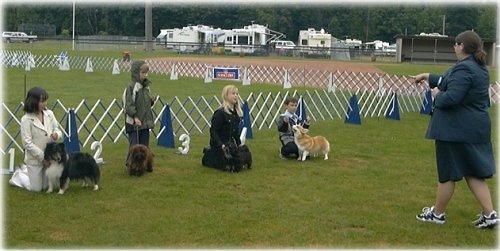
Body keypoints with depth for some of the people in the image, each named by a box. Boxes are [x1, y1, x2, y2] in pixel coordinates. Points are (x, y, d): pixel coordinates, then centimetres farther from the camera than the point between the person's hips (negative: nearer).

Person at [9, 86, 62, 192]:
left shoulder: (49, 114, -2)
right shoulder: (26, 119, -16)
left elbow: (58, 130, 6)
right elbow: (27, 143, -18)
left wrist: (56, 135, -19)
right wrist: (42, 156, -20)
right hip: (35, 159, -5)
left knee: (46, 186, 17)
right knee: (36, 188, 6)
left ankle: (26, 170, 39)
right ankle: (18, 175, 32)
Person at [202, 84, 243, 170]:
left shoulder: (236, 112, 3)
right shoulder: (220, 113, -21)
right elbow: (213, 131, -21)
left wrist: (239, 143, 8)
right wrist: (220, 145, -30)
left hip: (230, 143, 8)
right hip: (219, 145, -8)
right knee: (225, 165, -6)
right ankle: (208, 155, 19)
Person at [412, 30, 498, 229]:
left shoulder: (463, 69, -21)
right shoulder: (479, 68, 12)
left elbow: (451, 97, -28)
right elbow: (450, 82, 22)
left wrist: (437, 94, -8)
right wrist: (427, 77, 28)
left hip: (456, 129, -9)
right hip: (476, 129, 9)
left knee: (448, 173, 5)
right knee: (474, 172, 13)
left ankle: (437, 214, 21)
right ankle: (489, 215, 9)